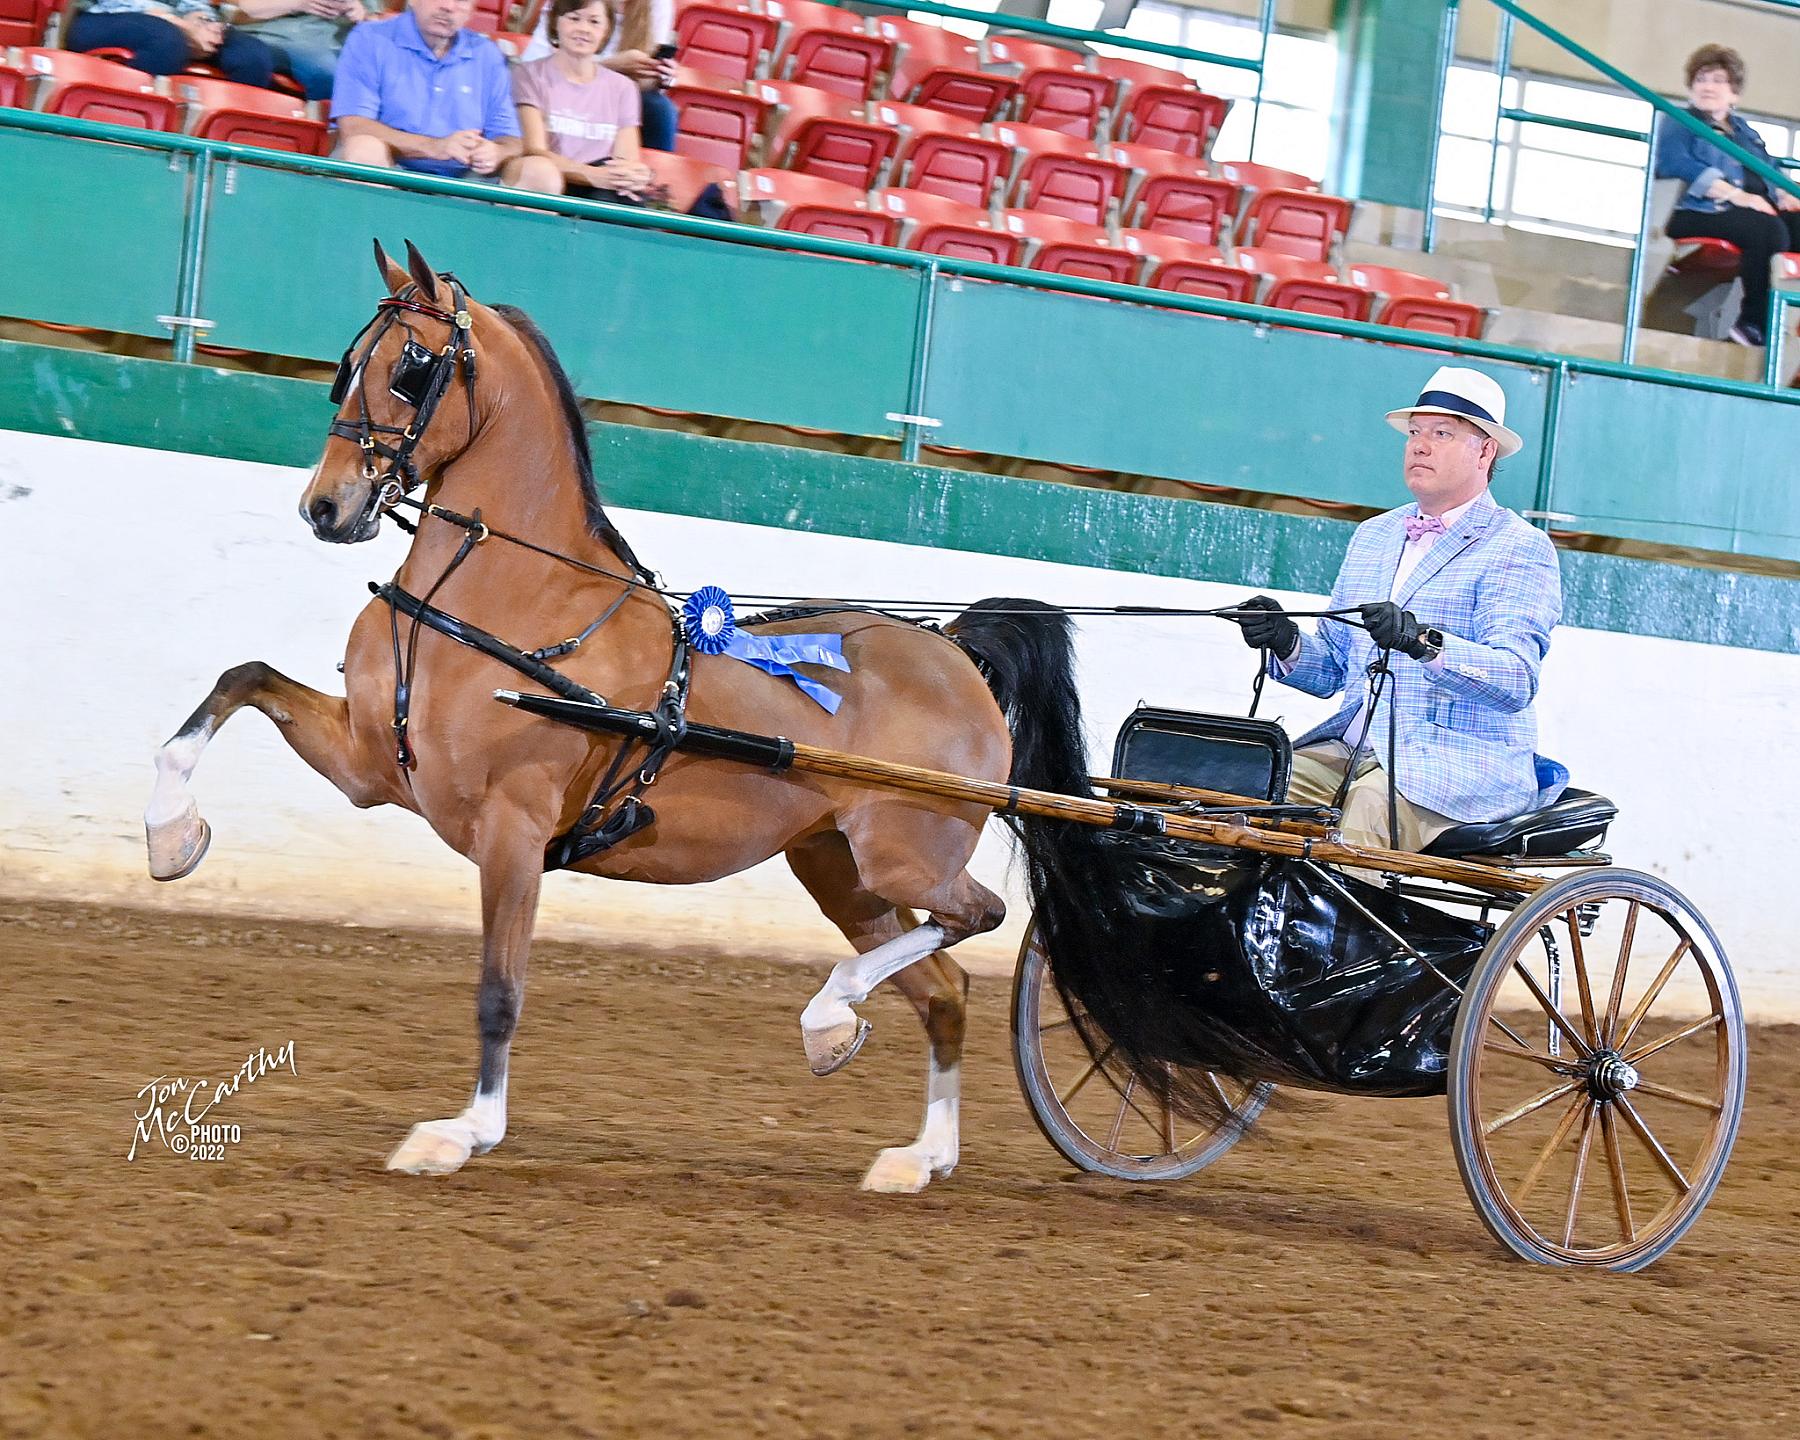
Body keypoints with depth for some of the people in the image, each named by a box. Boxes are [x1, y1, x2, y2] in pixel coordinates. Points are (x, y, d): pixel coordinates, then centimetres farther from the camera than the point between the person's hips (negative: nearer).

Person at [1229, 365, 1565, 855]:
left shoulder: (1519, 548, -1)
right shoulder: (1372, 536, 23)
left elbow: (1516, 681, -16)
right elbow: (1332, 669, 22)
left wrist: (1425, 642, -33)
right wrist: (1287, 643, -2)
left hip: (1463, 765, -6)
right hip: (1352, 751, 6)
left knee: (1372, 803, -36)